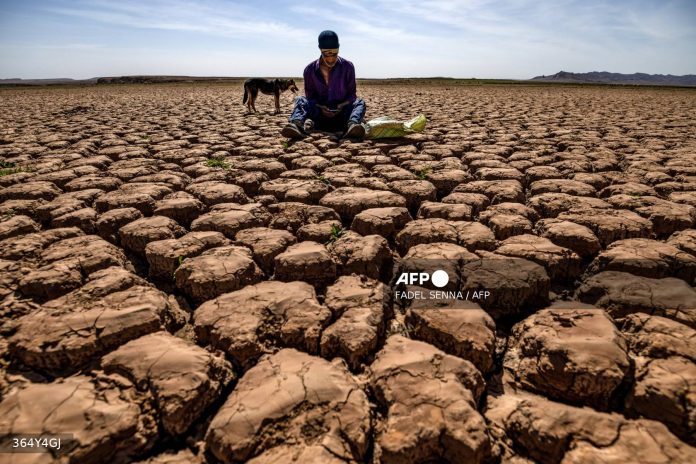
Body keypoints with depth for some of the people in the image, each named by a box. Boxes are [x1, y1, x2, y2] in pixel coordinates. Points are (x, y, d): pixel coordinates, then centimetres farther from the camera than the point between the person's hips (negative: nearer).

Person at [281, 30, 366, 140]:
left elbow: (352, 94, 3)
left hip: (342, 113, 0)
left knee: (359, 102, -26)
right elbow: (310, 96, 3)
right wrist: (320, 107, -19)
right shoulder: (310, 70, -1)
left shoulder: (347, 67, -1)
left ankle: (352, 125, -58)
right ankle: (298, 123, -55)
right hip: (319, 114, 0)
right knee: (300, 100, -22)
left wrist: (342, 105, -19)